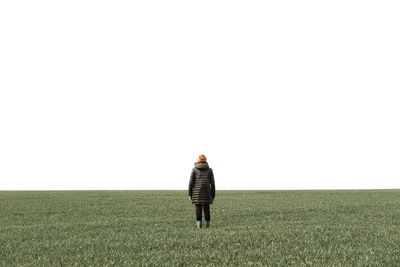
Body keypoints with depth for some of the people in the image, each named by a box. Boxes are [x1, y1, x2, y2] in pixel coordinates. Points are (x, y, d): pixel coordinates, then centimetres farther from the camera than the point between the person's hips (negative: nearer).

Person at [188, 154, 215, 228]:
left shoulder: (194, 169, 0)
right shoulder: (209, 170, 3)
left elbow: (191, 182, -3)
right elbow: (212, 183, 1)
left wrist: (190, 194, 2)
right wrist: (213, 195, 6)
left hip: (197, 191, -1)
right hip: (206, 192, 1)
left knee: (198, 208, 0)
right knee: (206, 208, 7)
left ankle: (199, 223, -7)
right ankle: (207, 223, 6)